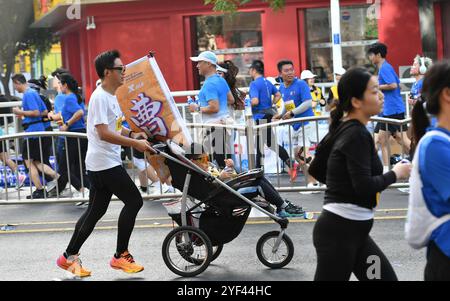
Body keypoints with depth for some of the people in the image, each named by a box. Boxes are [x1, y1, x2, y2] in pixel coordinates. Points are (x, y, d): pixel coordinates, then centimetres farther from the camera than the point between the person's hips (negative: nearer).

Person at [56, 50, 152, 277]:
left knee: (96, 210, 13)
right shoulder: (100, 97, -16)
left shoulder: (112, 96, 14)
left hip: (100, 164, 10)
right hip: (105, 163, -10)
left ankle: (69, 257, 18)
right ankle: (120, 256, 3)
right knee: (134, 201, -6)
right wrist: (135, 144, -22)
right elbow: (104, 133, -23)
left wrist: (132, 134, 8)